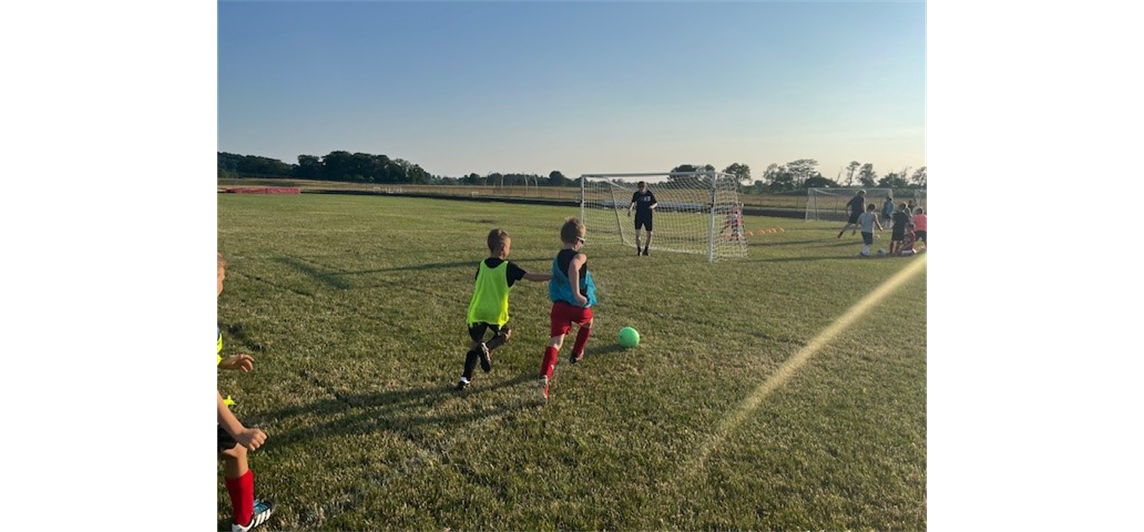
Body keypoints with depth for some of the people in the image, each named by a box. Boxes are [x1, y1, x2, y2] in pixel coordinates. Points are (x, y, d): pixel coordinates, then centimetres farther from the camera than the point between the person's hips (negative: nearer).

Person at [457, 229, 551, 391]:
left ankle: (465, 379, 11)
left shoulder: (482, 265, 6)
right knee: (505, 334, 24)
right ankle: (487, 348, -5)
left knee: (475, 344, 19)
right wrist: (554, 276, -2)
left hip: (476, 312, 4)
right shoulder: (508, 267, -7)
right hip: (496, 313, -4)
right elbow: (533, 277, -9)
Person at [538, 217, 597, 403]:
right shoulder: (580, 257, -10)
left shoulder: (557, 259, 12)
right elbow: (573, 268, -34)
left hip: (559, 305, 4)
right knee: (588, 323, 31)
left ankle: (545, 377, -24)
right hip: (579, 306, -3)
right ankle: (576, 354, 48)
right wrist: (577, 293, -35)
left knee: (556, 341, -4)